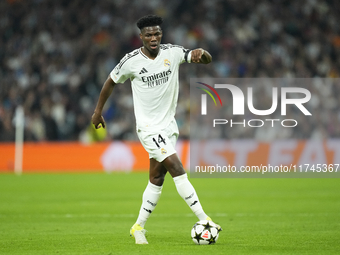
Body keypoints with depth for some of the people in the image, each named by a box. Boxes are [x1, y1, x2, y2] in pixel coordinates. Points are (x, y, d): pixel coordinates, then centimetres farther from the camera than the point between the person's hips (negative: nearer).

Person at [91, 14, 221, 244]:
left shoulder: (172, 53, -3)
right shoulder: (131, 61, -10)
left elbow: (207, 60, -4)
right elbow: (111, 81, 7)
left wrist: (201, 52, -28)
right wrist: (98, 111, 13)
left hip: (169, 125, 5)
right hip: (149, 127, -5)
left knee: (157, 179, 10)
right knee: (177, 169, -16)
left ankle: (138, 227, 23)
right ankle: (203, 219, -16)